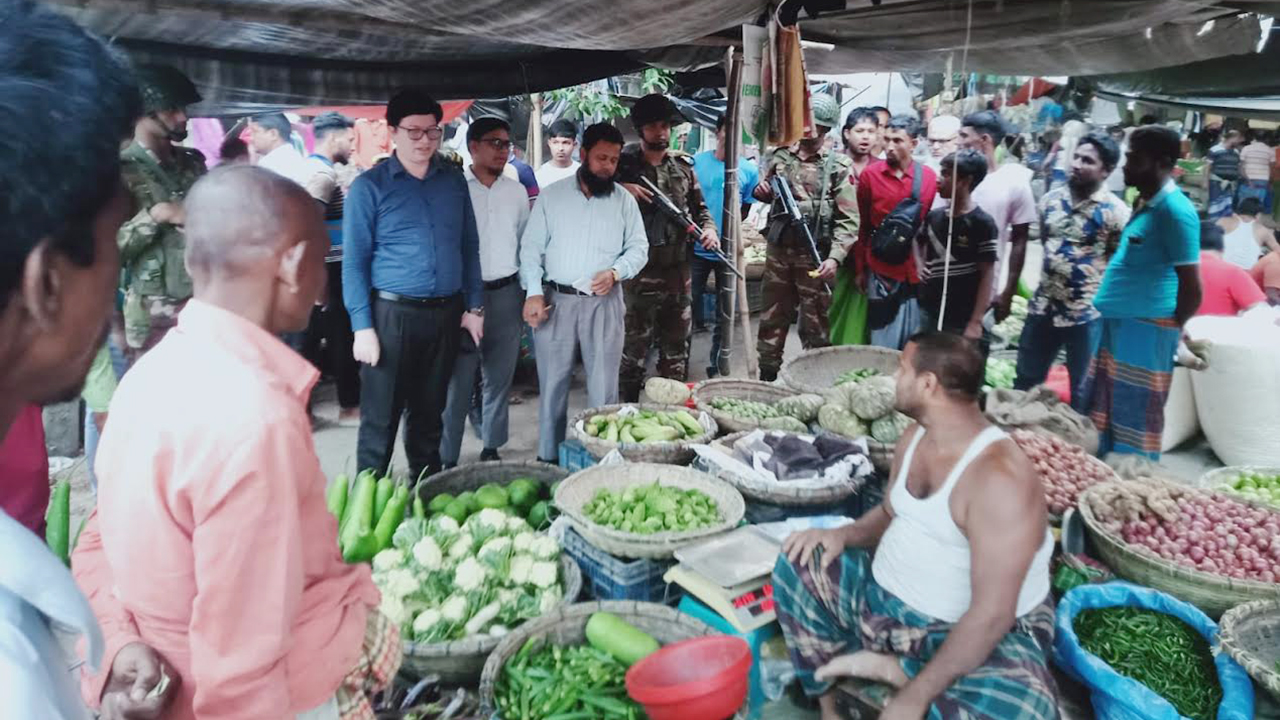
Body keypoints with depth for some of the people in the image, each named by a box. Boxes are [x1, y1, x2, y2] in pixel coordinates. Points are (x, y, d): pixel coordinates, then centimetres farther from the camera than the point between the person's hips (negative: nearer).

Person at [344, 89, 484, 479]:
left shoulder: (454, 180, 9)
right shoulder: (369, 186, -3)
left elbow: (469, 247, 13)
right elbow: (354, 262, -6)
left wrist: (474, 306, 8)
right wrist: (363, 327, -11)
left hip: (445, 314, 4)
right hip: (392, 314, -4)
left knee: (429, 412, 17)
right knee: (381, 418, 2)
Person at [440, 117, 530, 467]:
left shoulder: (516, 191, 10)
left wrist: (527, 295, 12)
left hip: (507, 294, 4)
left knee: (499, 378, 11)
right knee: (457, 382, -3)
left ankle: (491, 447, 24)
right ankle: (446, 460, 6)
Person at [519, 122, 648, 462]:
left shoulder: (625, 200, 5)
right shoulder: (552, 196, 3)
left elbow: (639, 247, 7)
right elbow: (531, 247, 2)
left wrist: (615, 272, -12)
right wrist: (534, 292, -9)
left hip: (605, 303, 1)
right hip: (557, 300, 0)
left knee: (604, 385, 4)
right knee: (552, 383, 6)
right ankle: (549, 458, 19)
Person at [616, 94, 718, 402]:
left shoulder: (683, 166, 11)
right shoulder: (624, 164, 0)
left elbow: (699, 207, 18)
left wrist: (708, 228, -1)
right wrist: (620, 189, -18)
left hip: (679, 273, 5)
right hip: (640, 273, -4)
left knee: (676, 351, 15)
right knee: (633, 352, 0)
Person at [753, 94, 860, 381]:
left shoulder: (839, 165, -3)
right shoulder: (780, 158, 9)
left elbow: (848, 220, -9)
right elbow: (764, 195, 25)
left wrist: (835, 258, -21)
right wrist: (761, 191, 0)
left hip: (814, 256, -4)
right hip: (778, 251, 4)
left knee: (815, 325, 3)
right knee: (772, 320, 12)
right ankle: (767, 377, 24)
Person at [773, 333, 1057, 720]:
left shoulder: (1000, 477, -29)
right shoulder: (915, 436, -2)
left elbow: (992, 614, -29)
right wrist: (844, 534, -8)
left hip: (976, 632, -7)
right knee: (797, 564, -1)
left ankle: (895, 670, -10)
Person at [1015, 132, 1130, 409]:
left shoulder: (1115, 211, -14)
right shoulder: (1051, 199, 4)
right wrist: (1054, 270, 13)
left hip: (1088, 315, -5)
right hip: (1043, 307, 6)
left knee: (1083, 390, 10)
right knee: (1025, 381, 18)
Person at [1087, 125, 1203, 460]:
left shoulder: (1175, 210, -16)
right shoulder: (1146, 202, 13)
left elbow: (1192, 287, -16)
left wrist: (1171, 328, -2)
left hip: (1145, 329, -9)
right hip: (1118, 322, 9)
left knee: (1135, 418, 0)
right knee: (1102, 410, 16)